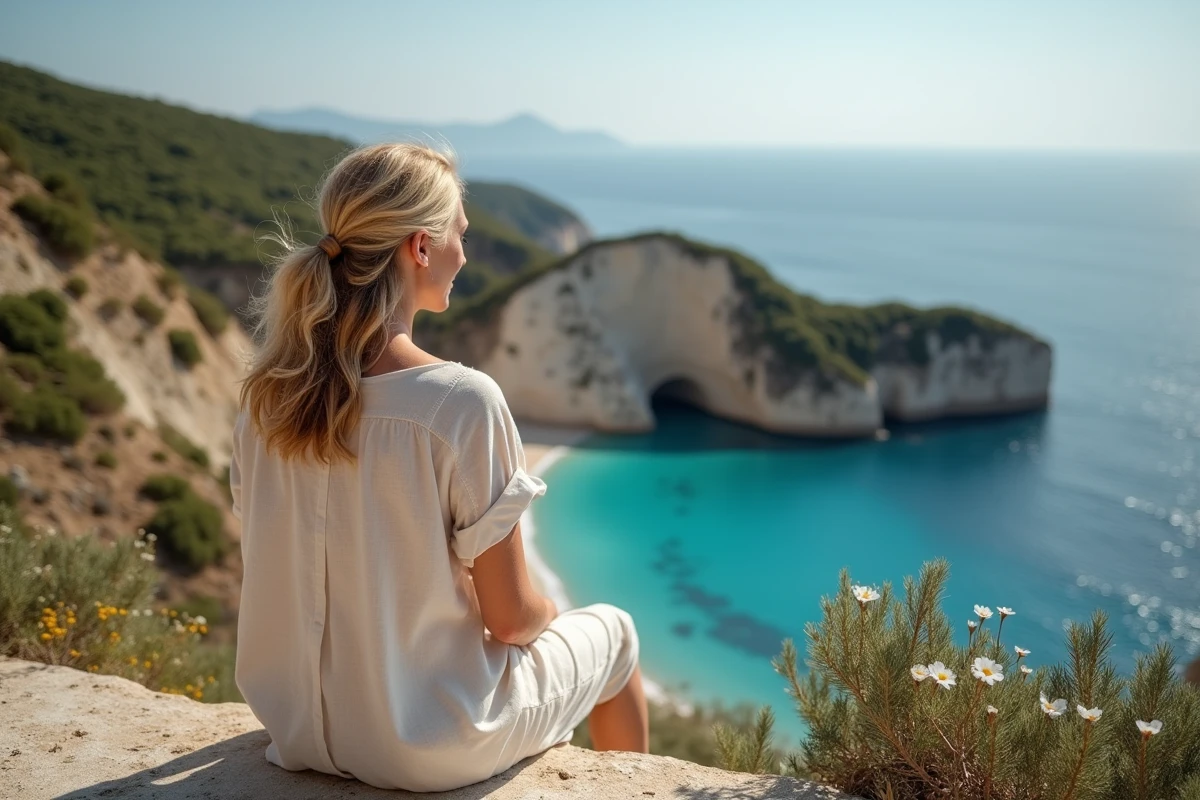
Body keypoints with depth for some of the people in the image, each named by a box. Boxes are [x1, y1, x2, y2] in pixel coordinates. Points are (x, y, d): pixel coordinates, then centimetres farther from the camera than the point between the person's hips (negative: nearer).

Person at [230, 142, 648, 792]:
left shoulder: (267, 393, -7)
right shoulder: (463, 402, -26)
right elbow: (510, 617, -19)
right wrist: (547, 614, 5)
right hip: (428, 748, -6)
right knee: (613, 630, 22)